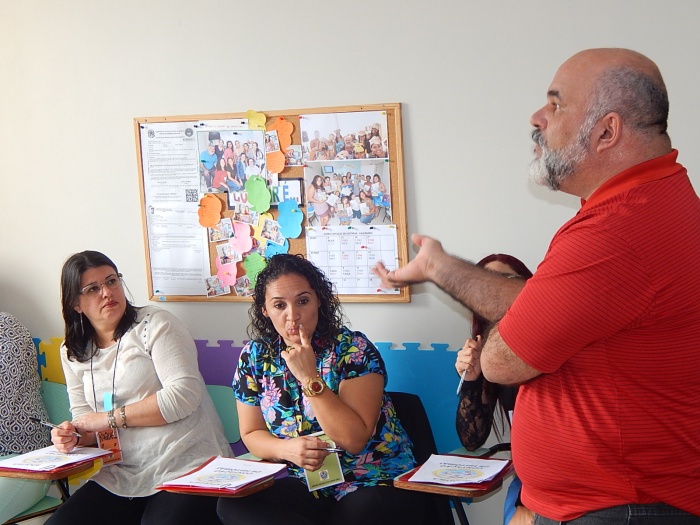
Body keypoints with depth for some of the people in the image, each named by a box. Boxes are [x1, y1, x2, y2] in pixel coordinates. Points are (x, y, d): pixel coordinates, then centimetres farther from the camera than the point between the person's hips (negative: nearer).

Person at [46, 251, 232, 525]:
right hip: (122, 477, 5)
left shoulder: (155, 324, -3)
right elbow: (85, 420, 18)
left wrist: (111, 418, -12)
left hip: (187, 468, -5)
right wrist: (74, 437, -7)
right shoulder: (73, 353, 14)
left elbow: (184, 394, -14)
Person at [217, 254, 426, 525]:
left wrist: (309, 377, -25)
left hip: (375, 480, -4)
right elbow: (251, 434, 9)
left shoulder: (353, 348, -11)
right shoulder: (255, 356, 1)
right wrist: (287, 448, -14)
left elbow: (354, 439, -18)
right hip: (302, 482, 5)